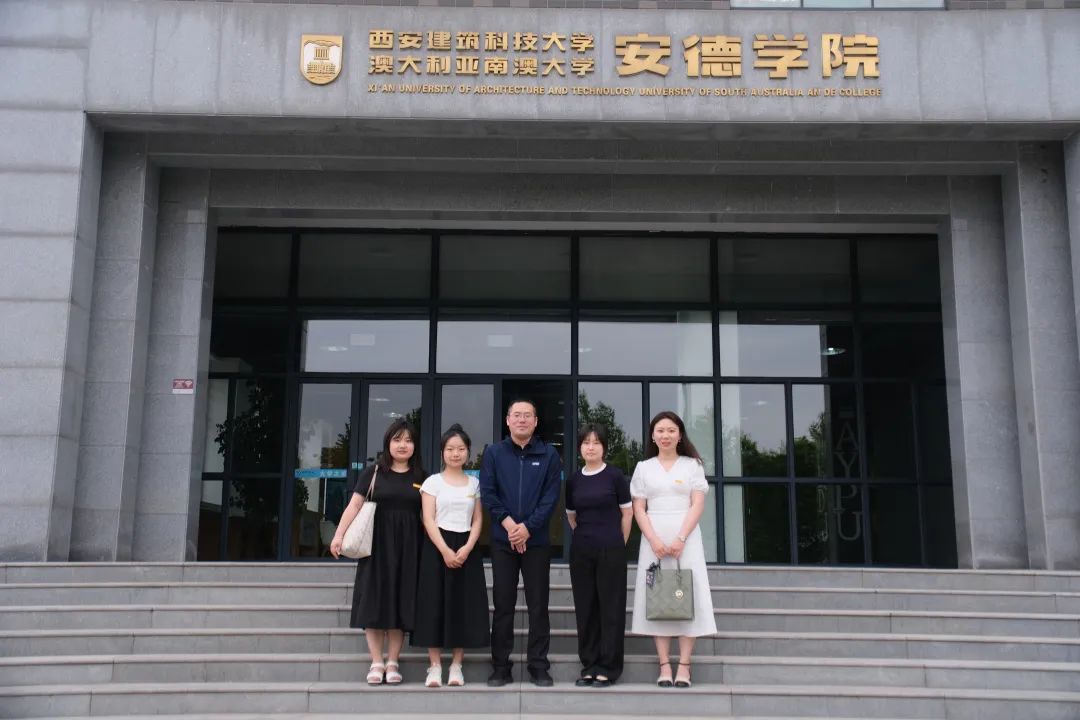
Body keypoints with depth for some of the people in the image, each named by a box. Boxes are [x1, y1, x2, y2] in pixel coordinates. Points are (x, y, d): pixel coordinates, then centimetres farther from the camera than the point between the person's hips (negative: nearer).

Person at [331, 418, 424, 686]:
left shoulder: (421, 477, 8)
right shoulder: (373, 472, 3)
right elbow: (354, 505, -2)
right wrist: (339, 534, -14)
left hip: (407, 547, 1)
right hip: (377, 543, -1)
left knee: (400, 602, 2)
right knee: (375, 601, -2)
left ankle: (393, 663, 8)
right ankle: (376, 663, 4)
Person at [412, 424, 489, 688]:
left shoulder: (474, 483, 10)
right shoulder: (433, 482, 2)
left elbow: (477, 520, 6)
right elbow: (428, 520, -6)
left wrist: (466, 549, -11)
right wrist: (445, 551, -17)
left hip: (466, 549, 2)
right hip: (437, 547, -2)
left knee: (464, 605, 0)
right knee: (435, 604, -5)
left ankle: (456, 666, 7)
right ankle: (435, 666, 0)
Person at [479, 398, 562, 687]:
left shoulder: (549, 455, 4)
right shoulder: (493, 453, 6)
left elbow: (551, 496, -3)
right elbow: (487, 492, -1)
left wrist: (527, 528, -12)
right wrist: (508, 524, -12)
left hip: (536, 540, 0)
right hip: (502, 540, 1)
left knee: (538, 604, 3)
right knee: (503, 604, 5)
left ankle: (539, 666, 10)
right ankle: (501, 666, 12)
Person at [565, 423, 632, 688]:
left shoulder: (615, 476, -3)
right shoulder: (573, 480, 7)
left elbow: (627, 513, 2)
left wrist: (617, 545, 5)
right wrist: (586, 537, 13)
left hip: (611, 550, -4)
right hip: (581, 551, 4)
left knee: (611, 607, 0)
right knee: (585, 608, 7)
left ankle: (608, 668, 7)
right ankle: (589, 666, 15)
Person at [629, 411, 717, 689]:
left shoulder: (692, 465, 7)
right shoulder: (643, 468, 10)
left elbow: (698, 505, -1)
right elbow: (638, 509, 4)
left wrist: (680, 539, -14)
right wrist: (654, 540, -11)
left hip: (686, 536, -1)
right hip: (653, 538, 1)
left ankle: (684, 666, -3)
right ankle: (664, 666, -1)